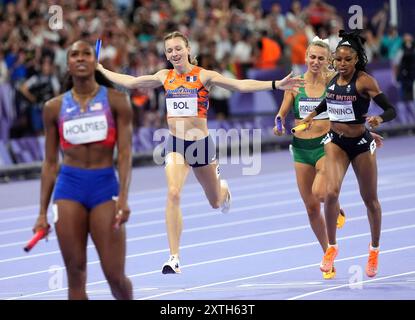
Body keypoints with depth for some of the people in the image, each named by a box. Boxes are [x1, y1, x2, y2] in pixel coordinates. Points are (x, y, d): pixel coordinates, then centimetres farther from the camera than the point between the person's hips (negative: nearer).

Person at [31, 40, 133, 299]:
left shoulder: (116, 101, 1)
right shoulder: (54, 108, 7)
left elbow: (125, 152, -4)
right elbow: (50, 162, 11)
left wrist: (123, 198, -17)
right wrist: (43, 213, 9)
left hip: (105, 185, -2)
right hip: (68, 186, 2)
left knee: (115, 276, -3)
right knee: (75, 274, 0)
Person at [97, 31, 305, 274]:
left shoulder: (203, 76, -8)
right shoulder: (165, 77, 4)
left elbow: (240, 85, -17)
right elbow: (130, 82, 18)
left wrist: (276, 85, -28)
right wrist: (101, 71, 23)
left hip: (201, 143, -1)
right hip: (176, 144, 1)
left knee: (216, 203, 16)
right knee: (173, 193, -23)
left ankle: (221, 186, 58)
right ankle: (174, 258, -21)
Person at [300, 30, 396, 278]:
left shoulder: (365, 81, -16)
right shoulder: (333, 79, -1)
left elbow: (391, 110, -21)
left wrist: (379, 119, -41)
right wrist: (313, 114, 15)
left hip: (361, 144, -3)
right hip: (336, 142, 3)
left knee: (370, 199, 11)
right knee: (331, 192, -18)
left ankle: (375, 250, 31)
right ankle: (332, 247, -2)